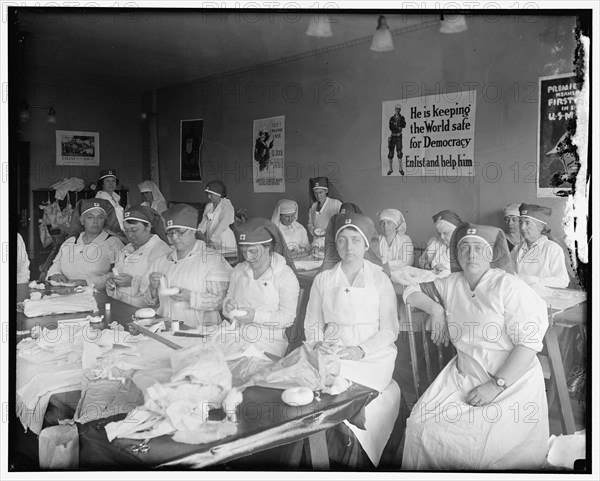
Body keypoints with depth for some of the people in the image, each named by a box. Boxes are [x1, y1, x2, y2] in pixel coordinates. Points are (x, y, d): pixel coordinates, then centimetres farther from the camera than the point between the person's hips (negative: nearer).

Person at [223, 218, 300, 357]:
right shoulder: (238, 270, 13)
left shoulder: (286, 276, -4)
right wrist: (228, 306, -8)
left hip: (267, 344, -4)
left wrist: (256, 316, -21)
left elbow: (288, 318, -9)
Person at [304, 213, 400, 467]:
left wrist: (360, 351, -15)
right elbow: (312, 323, 12)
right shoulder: (323, 280, 10)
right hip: (330, 356, 2)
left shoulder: (380, 280, 3)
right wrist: (319, 345, -8)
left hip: (373, 355, -2)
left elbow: (389, 329, -1)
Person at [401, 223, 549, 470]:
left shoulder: (508, 286, -9)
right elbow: (411, 290, 21)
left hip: (512, 379, -4)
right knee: (421, 422, -14)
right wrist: (435, 309, 2)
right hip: (464, 374, 5)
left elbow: (529, 342, -14)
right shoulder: (451, 284, 9)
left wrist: (496, 385, -18)